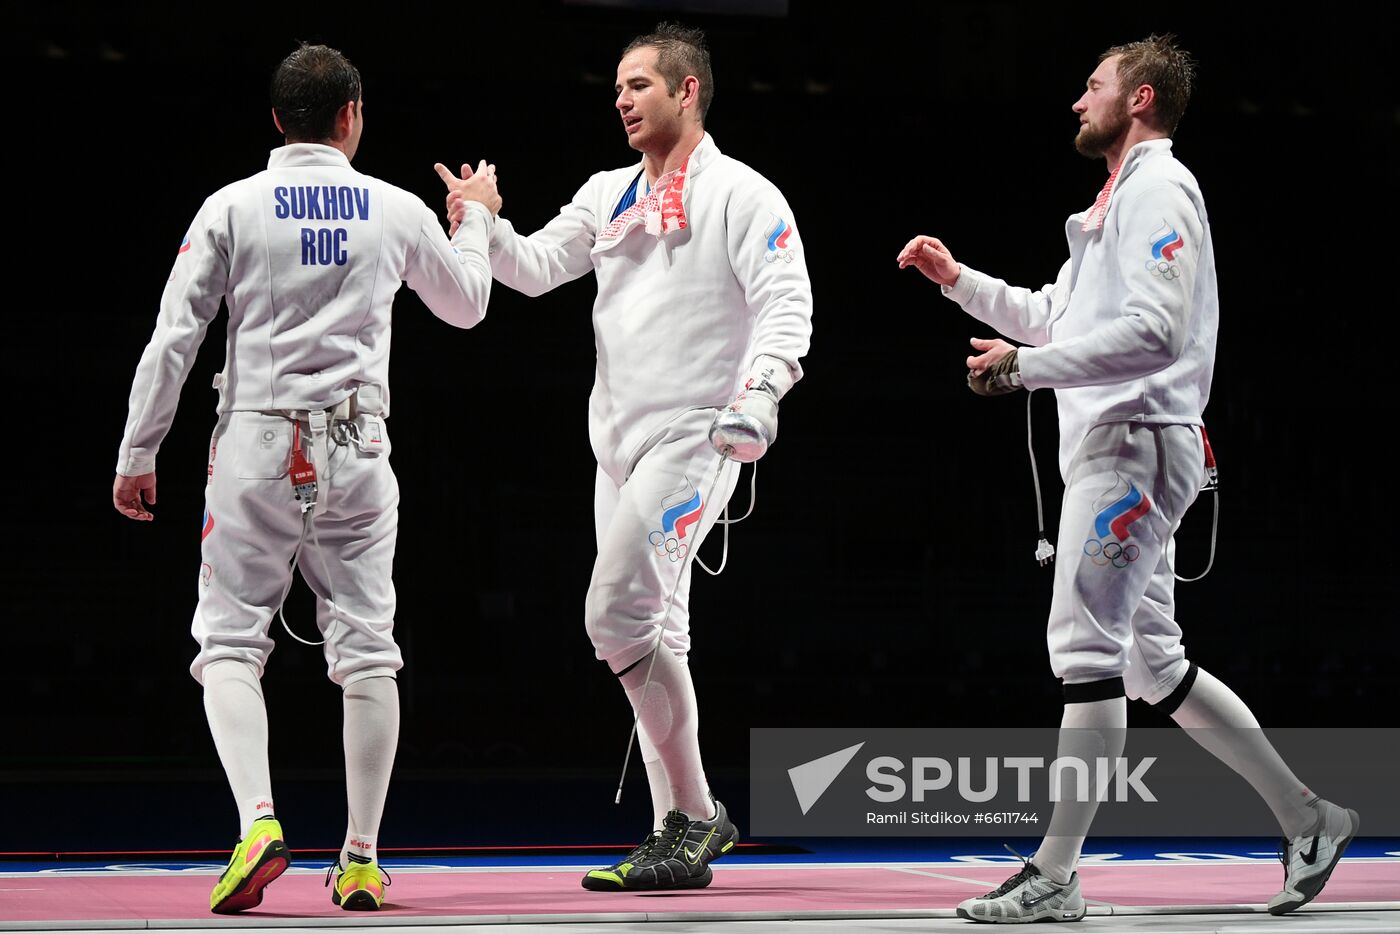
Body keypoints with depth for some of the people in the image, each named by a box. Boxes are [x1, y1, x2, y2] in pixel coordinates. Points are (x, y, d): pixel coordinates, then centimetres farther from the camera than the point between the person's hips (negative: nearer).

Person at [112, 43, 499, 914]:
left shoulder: (233, 207, 1)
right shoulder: (398, 210, 6)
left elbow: (173, 340, -2)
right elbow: (466, 306, 24)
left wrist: (138, 456, 5)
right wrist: (476, 219, 42)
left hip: (258, 446, -1)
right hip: (354, 448, 1)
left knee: (231, 644, 3)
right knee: (367, 652, 6)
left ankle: (258, 820, -18)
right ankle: (361, 859, 5)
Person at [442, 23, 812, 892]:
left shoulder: (743, 194, -5)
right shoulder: (610, 194, 17)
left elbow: (787, 302, -14)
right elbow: (537, 267, 14)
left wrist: (762, 388, -31)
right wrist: (485, 228, -6)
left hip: (695, 436, -8)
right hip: (620, 442, 8)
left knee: (618, 613, -19)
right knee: (654, 636, 9)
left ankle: (697, 811, -9)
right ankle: (678, 838, 14)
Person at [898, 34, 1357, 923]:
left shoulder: (1158, 190, -10)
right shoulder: (1117, 200, 22)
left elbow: (1154, 334, -22)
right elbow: (1052, 315, 32)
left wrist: (1025, 367, -20)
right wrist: (958, 277, 22)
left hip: (1135, 441, -10)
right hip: (1112, 447, 11)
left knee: (1087, 646, -12)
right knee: (1155, 664, 12)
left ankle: (1054, 876, -13)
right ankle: (1307, 815, 17)